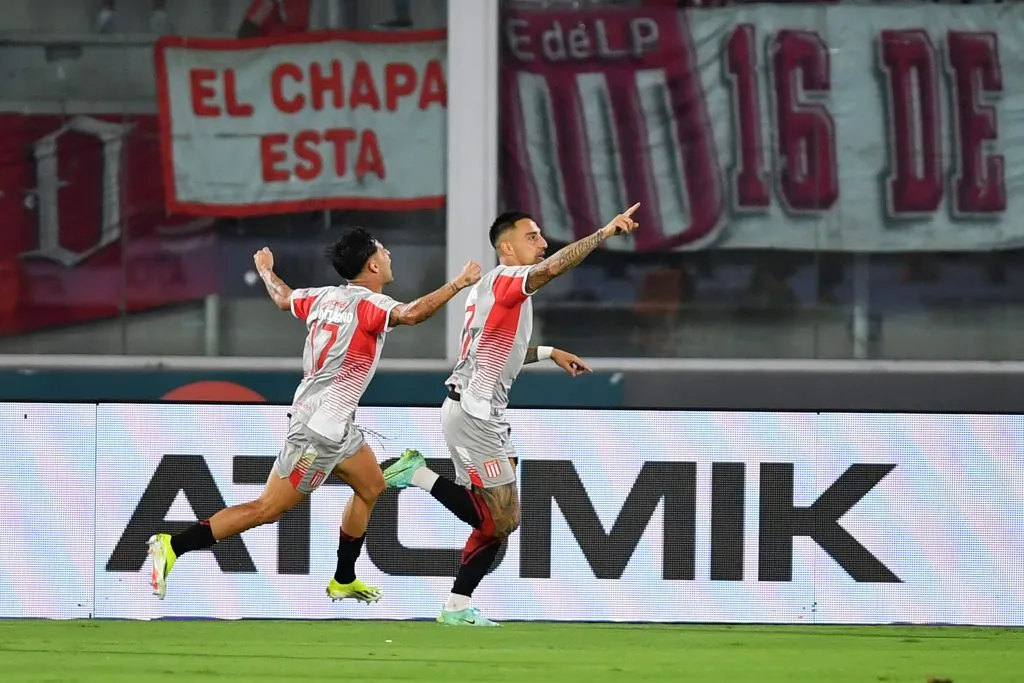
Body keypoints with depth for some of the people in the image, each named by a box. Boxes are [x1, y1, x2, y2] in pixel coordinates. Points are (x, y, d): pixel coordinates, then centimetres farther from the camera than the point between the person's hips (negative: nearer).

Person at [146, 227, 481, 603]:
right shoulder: (369, 304, -17)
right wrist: (458, 283, -30)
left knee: (371, 486, 22)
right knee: (268, 508, -8)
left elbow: (284, 298, 26)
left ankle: (343, 580, 30)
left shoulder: (326, 297, 7)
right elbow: (412, 313, -36)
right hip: (321, 427, -10)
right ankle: (173, 546, -12)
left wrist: (265, 270, 46)